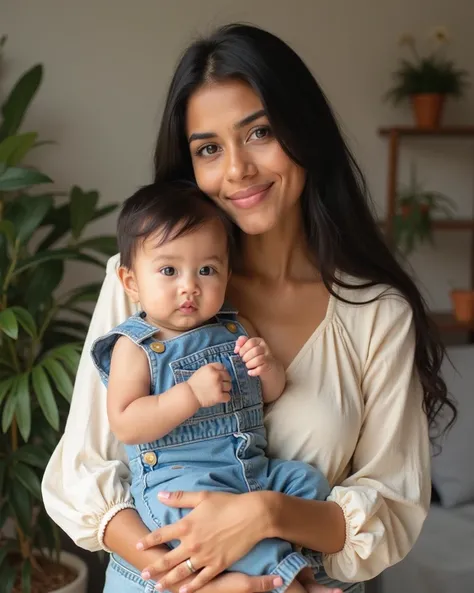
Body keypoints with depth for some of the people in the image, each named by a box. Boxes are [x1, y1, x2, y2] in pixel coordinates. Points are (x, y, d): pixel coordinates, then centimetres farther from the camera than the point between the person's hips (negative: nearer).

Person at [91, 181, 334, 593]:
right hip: (176, 477, -6)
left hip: (254, 469, 6)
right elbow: (124, 425, -15)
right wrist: (192, 394, -25)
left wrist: (267, 367, -6)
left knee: (309, 482, -9)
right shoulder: (135, 346, -5)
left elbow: (272, 396, 18)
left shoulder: (234, 328, 10)